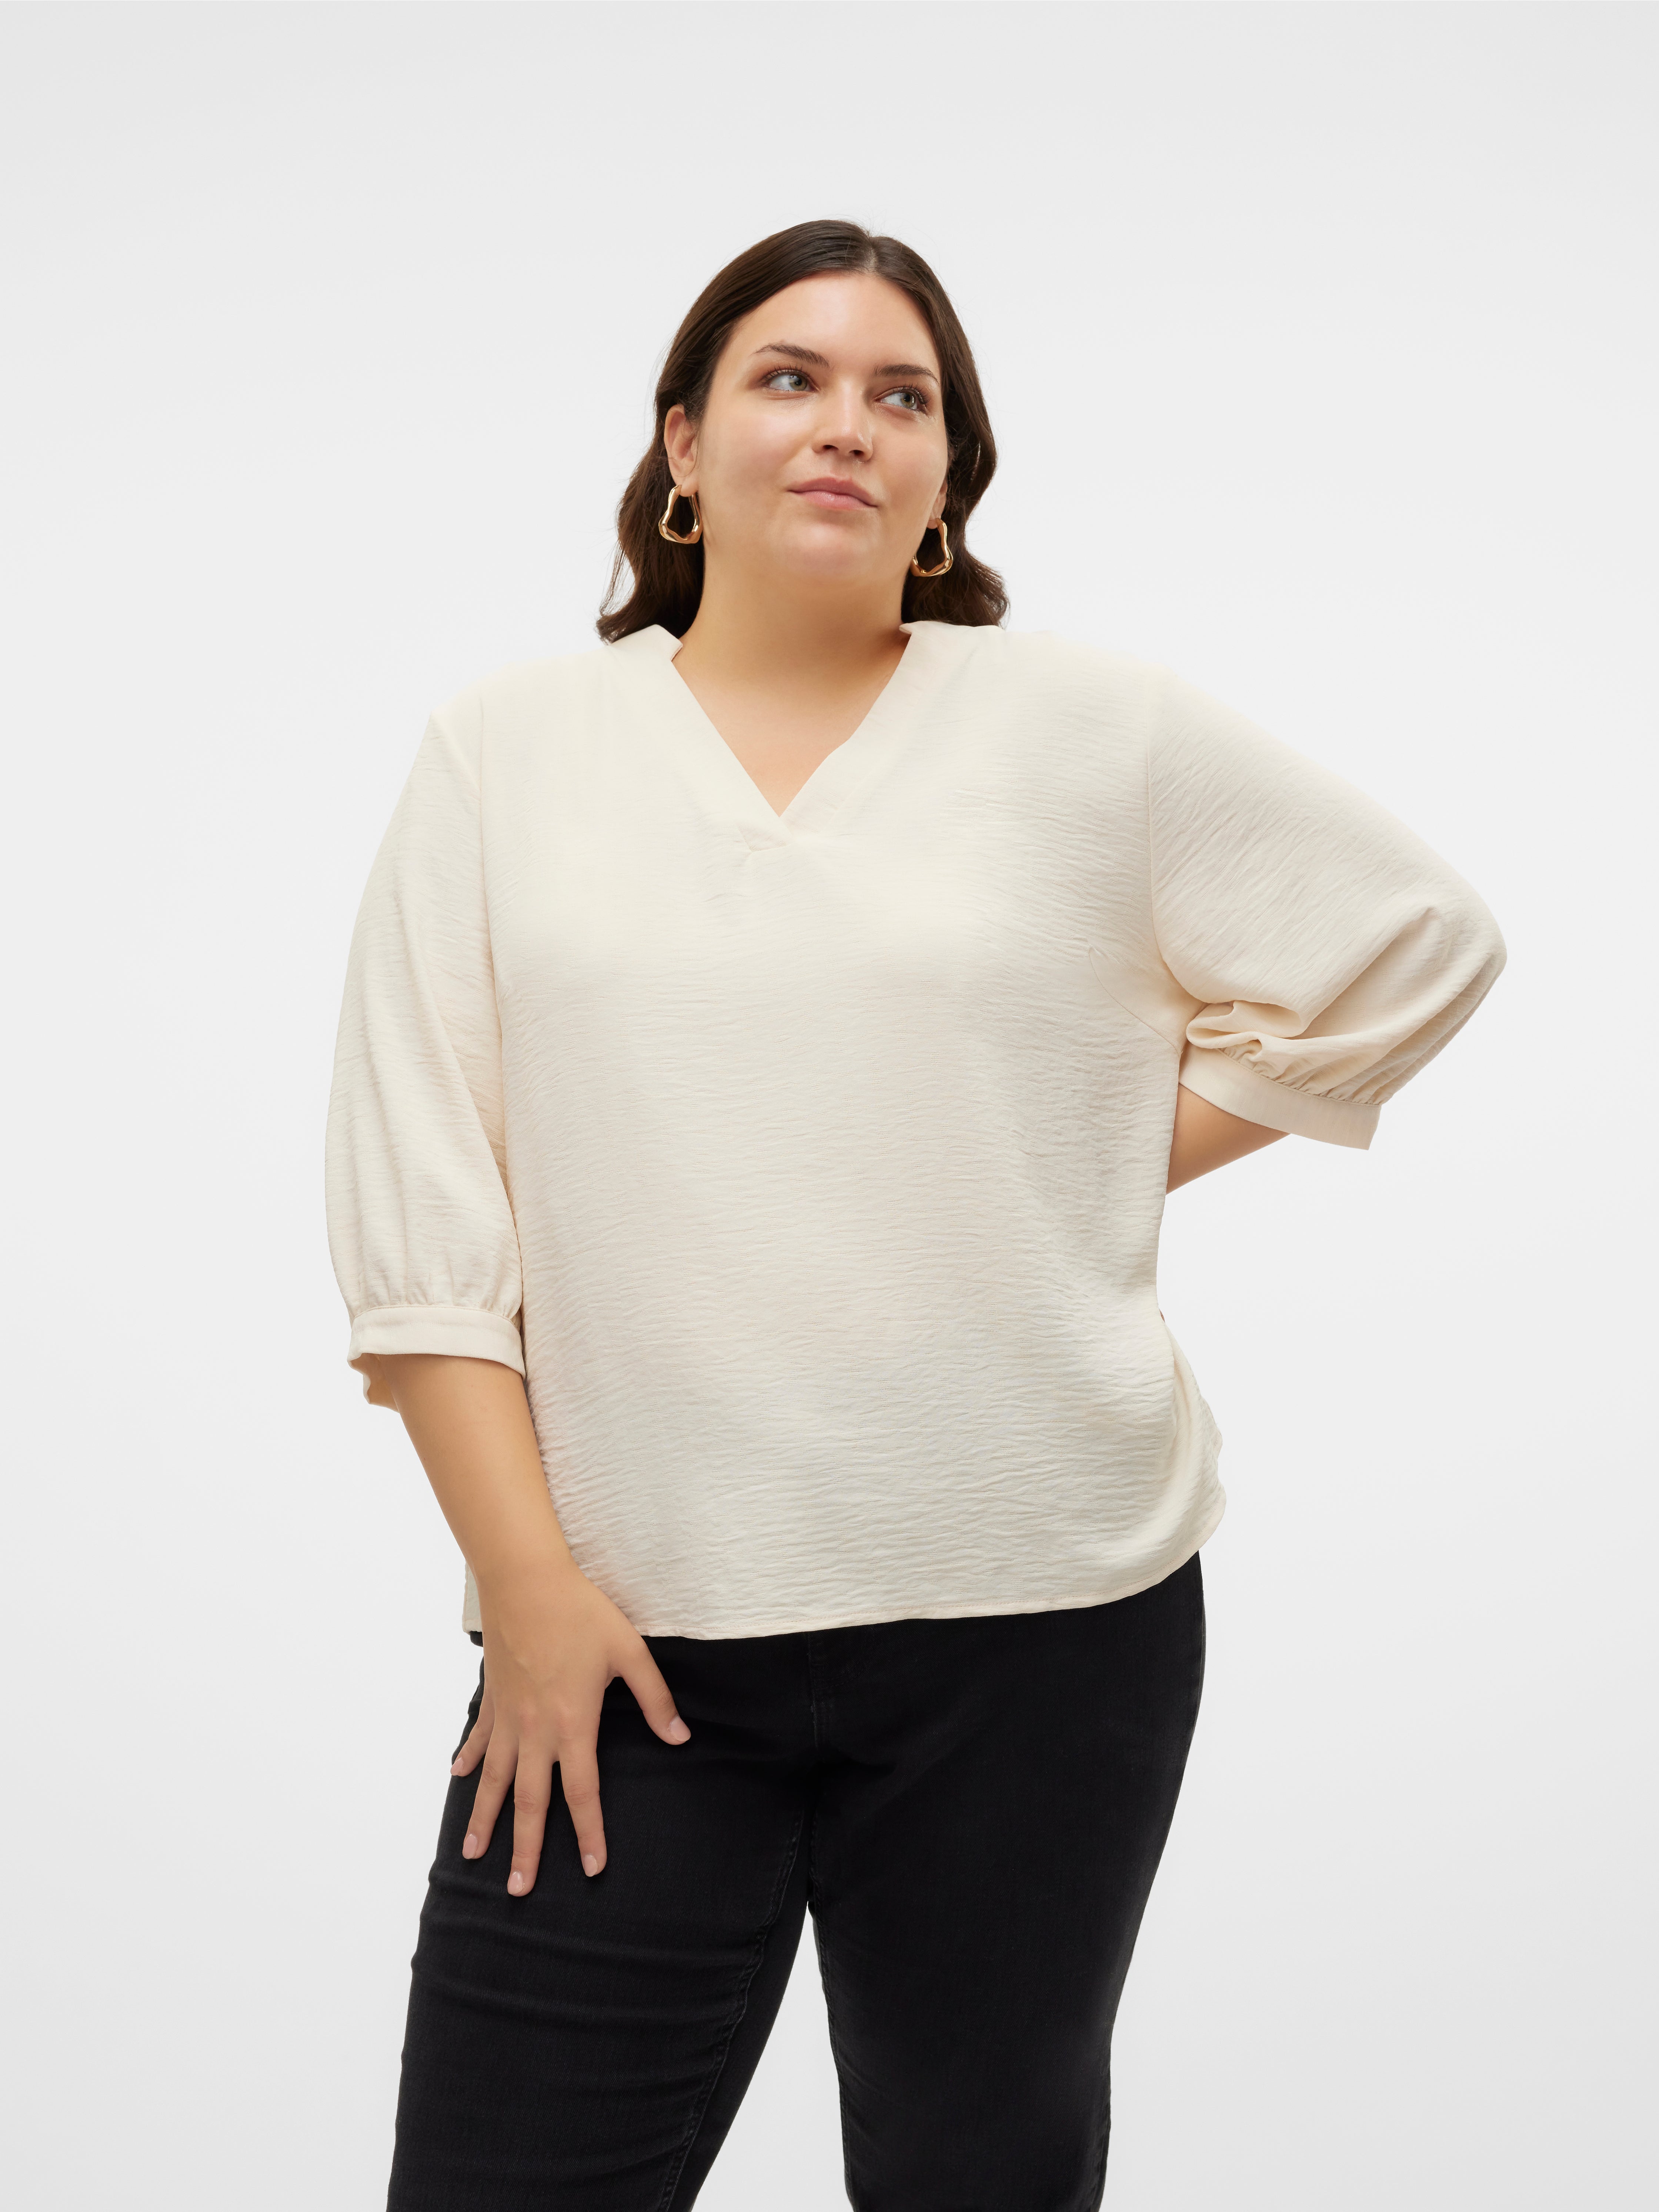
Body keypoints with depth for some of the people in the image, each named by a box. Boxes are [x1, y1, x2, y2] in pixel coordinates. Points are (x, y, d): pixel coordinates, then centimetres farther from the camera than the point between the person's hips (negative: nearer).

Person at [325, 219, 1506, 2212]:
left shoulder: (1092, 734, 3)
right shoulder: (510, 748, 4)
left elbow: (1413, 944, 12)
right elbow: (413, 1198, 0)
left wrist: (1127, 1159, 3)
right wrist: (524, 1576, -7)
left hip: (1037, 1617, 0)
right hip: (625, 1627, 0)